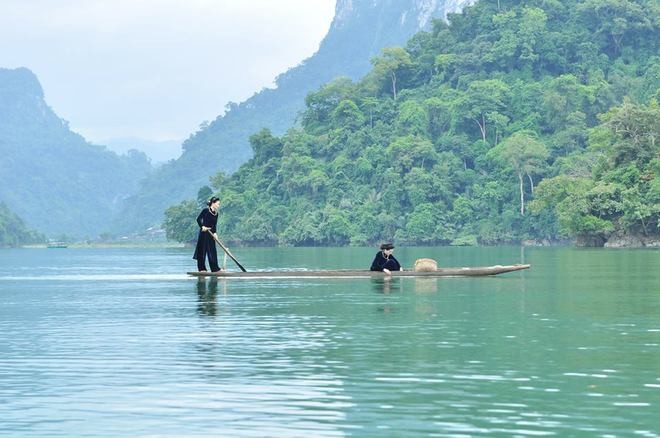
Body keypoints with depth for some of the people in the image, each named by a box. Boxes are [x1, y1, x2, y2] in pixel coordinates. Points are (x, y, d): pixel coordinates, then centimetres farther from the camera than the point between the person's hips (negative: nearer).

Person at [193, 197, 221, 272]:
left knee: (212, 251, 5)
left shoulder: (216, 214, 9)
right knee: (202, 250, -1)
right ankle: (201, 268, 5)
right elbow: (198, 219, -11)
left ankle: (215, 268, 7)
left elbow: (214, 225, 9)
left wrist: (215, 233, -6)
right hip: (204, 233, -6)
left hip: (211, 234, 6)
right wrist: (202, 226, -23)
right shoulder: (205, 211, -9)